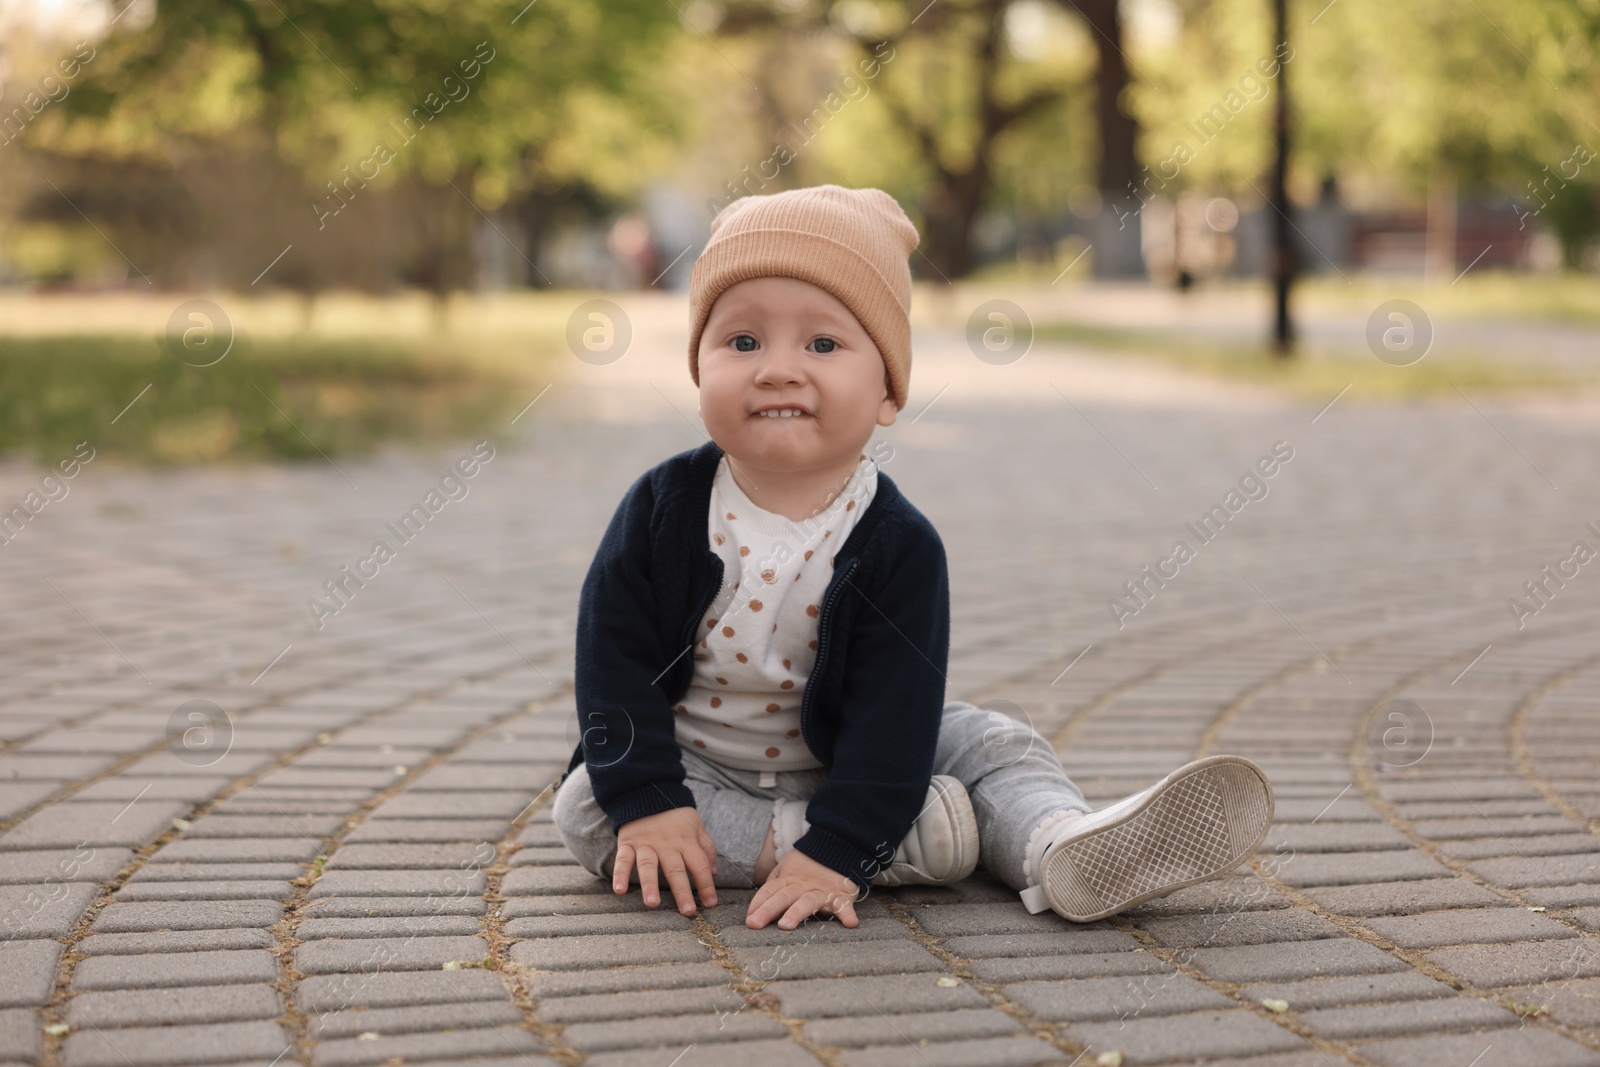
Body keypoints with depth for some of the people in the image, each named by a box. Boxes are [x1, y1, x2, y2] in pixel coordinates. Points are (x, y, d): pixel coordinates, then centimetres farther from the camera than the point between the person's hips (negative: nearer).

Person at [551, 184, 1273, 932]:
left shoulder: (900, 545, -19)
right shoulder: (663, 506, -16)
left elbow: (892, 712, -22)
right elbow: (613, 659, -14)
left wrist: (836, 852, -31)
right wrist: (646, 802, -24)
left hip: (839, 769, 0)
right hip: (697, 770, 0)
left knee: (987, 743, -11)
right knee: (586, 806, -24)